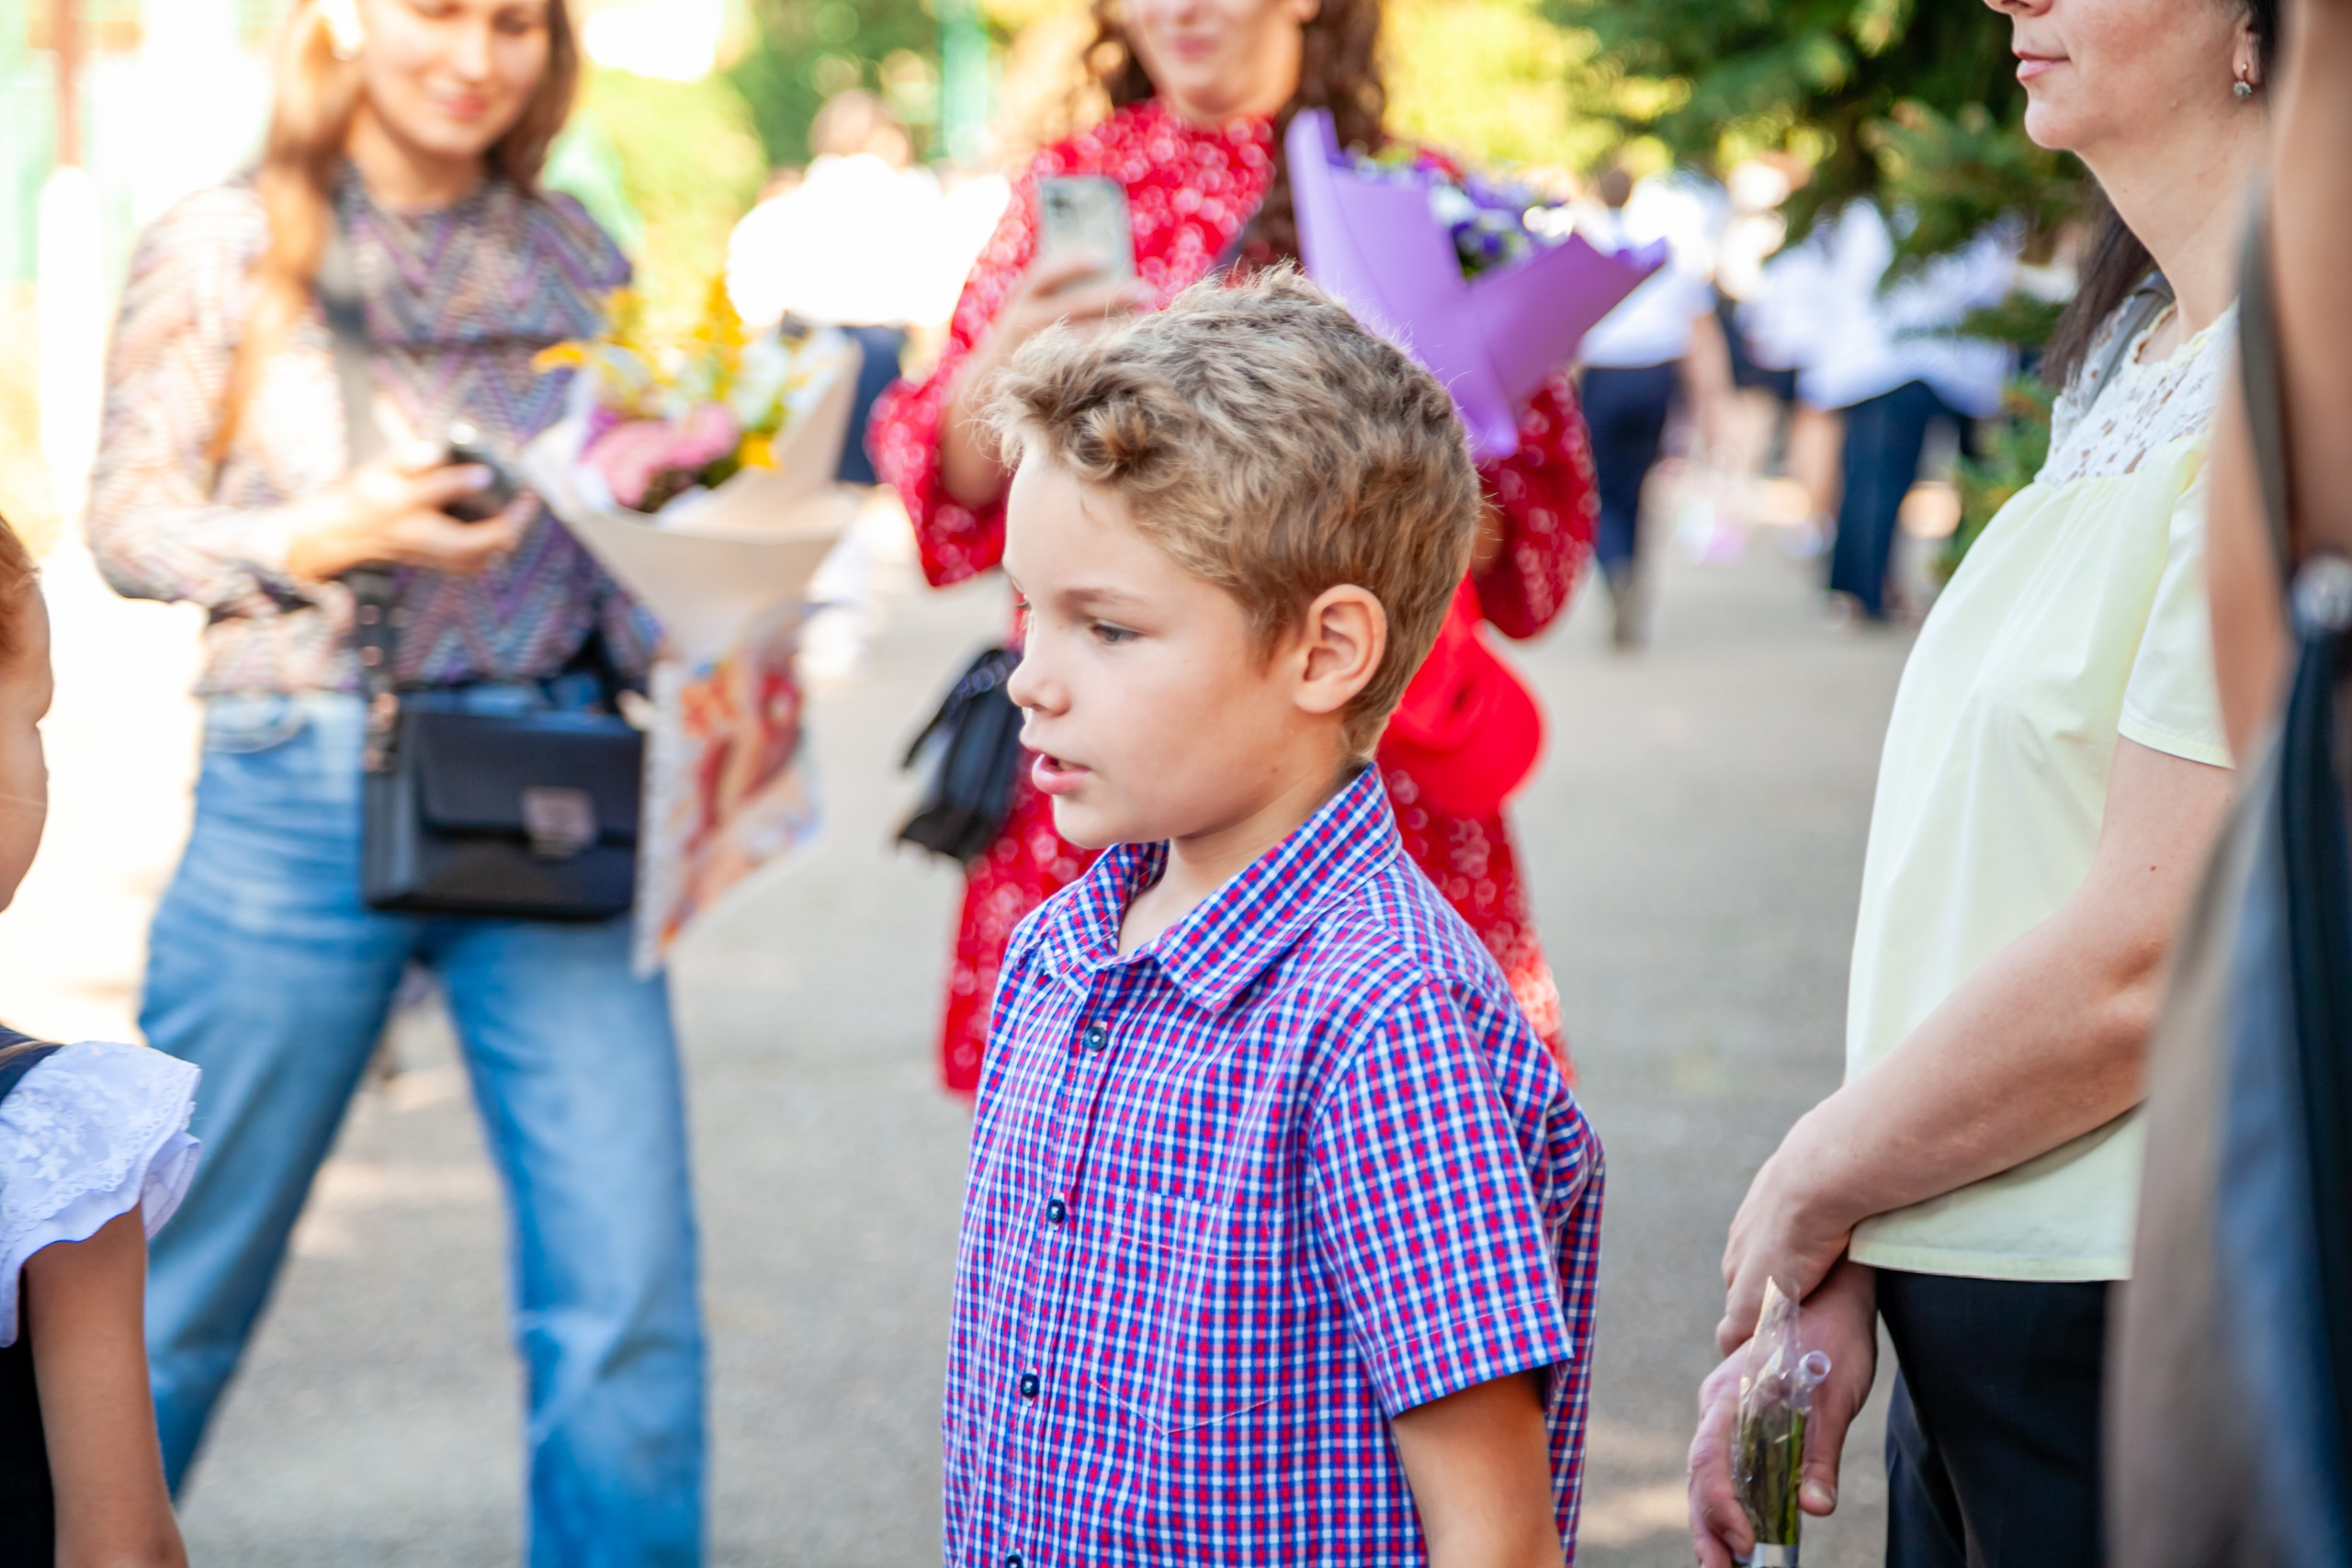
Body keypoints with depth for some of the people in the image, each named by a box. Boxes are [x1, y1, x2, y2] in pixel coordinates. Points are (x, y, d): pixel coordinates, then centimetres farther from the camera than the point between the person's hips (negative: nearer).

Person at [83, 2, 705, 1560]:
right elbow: (127, 523, -1)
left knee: (631, 1296, -5)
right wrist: (328, 535, -17)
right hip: (304, 792, -2)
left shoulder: (577, 259, 9)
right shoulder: (225, 247, 1)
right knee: (188, 1275, 8)